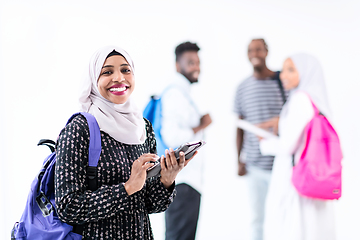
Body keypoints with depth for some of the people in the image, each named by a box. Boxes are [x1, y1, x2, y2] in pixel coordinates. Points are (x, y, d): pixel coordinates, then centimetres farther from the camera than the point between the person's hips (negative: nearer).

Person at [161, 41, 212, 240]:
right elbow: (171, 137, -25)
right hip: (181, 181, -10)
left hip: (188, 177, 10)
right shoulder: (174, 93, -15)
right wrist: (201, 126, -14)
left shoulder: (182, 92, 17)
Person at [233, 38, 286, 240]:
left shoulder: (284, 82, -2)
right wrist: (240, 161, 10)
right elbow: (240, 127, 13)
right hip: (255, 166, 3)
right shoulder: (243, 88, 8)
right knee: (257, 218, 8)